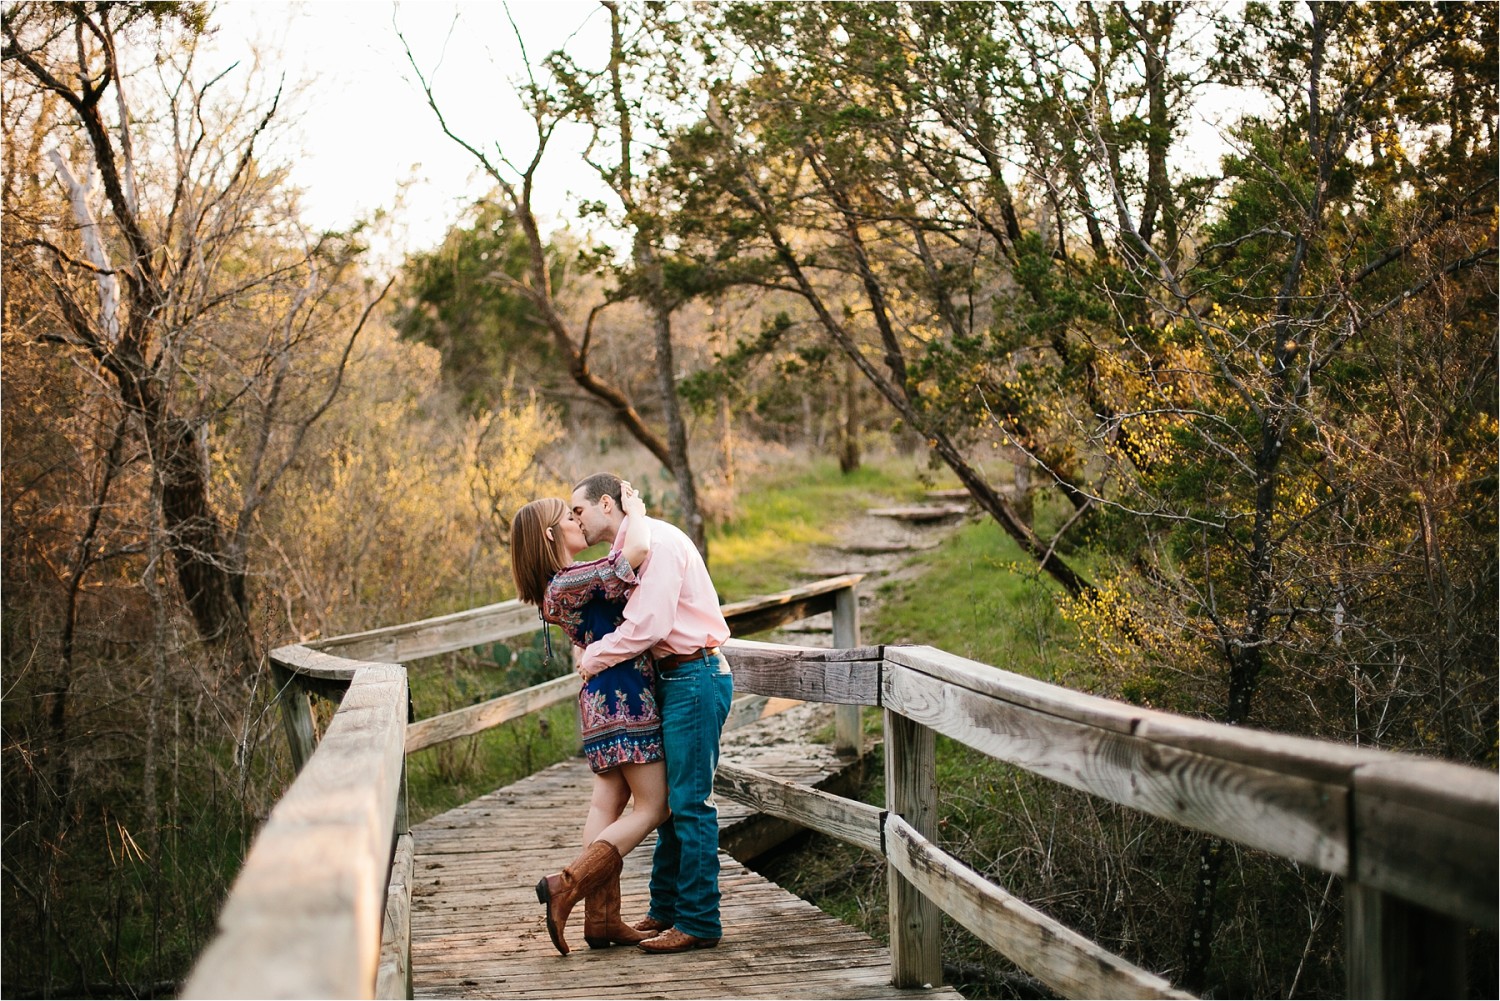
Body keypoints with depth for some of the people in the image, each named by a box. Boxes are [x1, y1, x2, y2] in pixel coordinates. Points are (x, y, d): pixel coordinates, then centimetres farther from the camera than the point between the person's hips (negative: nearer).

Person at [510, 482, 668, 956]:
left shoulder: (560, 585, 11)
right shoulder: (570, 581, -19)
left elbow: (618, 558, 29)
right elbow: (638, 551, -28)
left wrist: (628, 516, 17)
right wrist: (634, 511, -10)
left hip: (602, 699, 10)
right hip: (625, 698, -10)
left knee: (608, 804, 8)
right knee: (652, 807, -4)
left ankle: (602, 918, 8)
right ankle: (567, 885, -12)